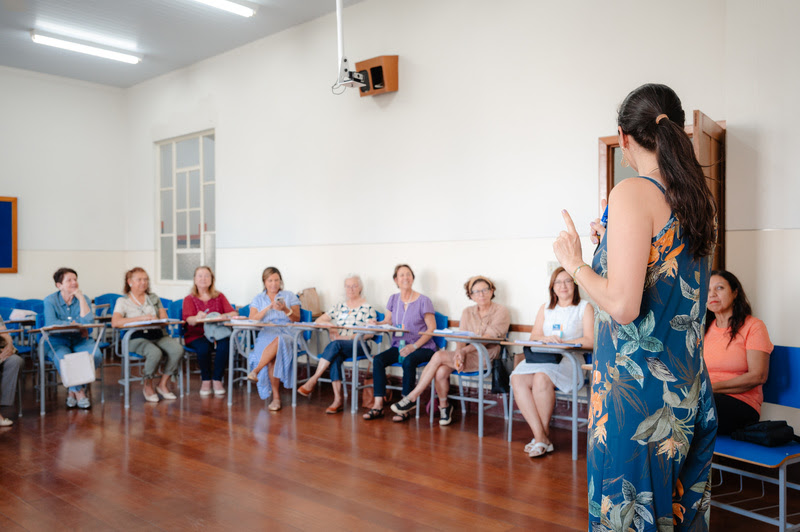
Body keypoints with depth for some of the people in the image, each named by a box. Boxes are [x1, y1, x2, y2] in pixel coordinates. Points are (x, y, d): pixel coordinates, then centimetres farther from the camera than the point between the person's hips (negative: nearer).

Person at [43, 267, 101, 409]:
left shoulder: (83, 299, 3)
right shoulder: (50, 301, -3)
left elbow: (88, 322, -15)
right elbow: (51, 324, -19)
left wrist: (81, 298, -14)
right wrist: (75, 324, -14)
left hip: (80, 340, 2)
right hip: (57, 342, -2)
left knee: (96, 355, -28)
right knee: (64, 358, -36)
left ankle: (73, 391, -11)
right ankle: (79, 392, -16)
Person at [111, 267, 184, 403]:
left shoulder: (154, 298, 19)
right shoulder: (123, 301, 6)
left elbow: (164, 319, 11)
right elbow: (115, 322, -12)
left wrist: (155, 319, -12)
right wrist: (141, 318, -18)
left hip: (158, 335, 4)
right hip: (137, 338, -4)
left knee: (177, 349, -25)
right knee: (155, 353, -35)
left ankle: (163, 384, -7)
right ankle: (147, 385, -6)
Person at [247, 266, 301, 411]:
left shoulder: (289, 296, 16)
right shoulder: (258, 299, 19)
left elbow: (297, 319, 7)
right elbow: (252, 320, 5)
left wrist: (286, 310, -12)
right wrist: (268, 308, -7)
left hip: (287, 334, 0)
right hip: (265, 334, 0)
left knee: (278, 341, -39)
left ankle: (256, 370, -35)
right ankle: (276, 397, -33)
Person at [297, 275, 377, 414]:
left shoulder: (368, 308, 4)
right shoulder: (340, 306, 19)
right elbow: (319, 320, 17)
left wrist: (348, 337, -15)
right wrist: (329, 324, -6)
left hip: (359, 346, -4)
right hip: (339, 348, 4)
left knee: (335, 345, -33)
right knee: (335, 358, -32)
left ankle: (312, 381, -31)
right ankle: (338, 399, -35)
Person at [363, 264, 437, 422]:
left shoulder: (423, 301, -5)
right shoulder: (393, 299, 11)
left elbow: (432, 328, -8)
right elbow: (388, 321, 14)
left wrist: (414, 346, -18)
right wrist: (375, 324, -9)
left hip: (422, 347, -5)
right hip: (399, 346, 5)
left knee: (408, 361, -35)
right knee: (378, 359, -21)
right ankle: (378, 406, -21)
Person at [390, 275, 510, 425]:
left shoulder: (501, 312, -2)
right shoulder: (467, 312, 14)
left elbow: (488, 338, -15)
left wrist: (464, 351, -26)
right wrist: (458, 354, -20)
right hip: (467, 353, 5)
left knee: (438, 356, -24)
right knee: (441, 372, -27)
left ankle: (412, 398, -13)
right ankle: (444, 406, 1)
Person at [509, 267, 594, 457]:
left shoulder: (585, 307, 8)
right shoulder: (545, 309, 23)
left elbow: (590, 341, -5)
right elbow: (534, 336, 12)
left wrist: (561, 342, -13)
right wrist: (547, 339, -10)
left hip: (569, 361, -4)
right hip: (540, 358, 4)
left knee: (542, 377, -35)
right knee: (517, 378, -27)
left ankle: (543, 435, -19)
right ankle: (541, 438, -28)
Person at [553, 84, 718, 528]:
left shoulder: (634, 193, -16)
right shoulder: (699, 198, 8)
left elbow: (623, 305, -22)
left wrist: (575, 262, -6)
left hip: (637, 382, -8)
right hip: (688, 384, 8)